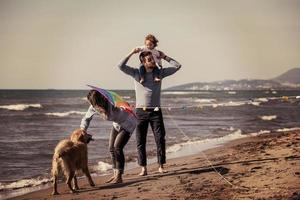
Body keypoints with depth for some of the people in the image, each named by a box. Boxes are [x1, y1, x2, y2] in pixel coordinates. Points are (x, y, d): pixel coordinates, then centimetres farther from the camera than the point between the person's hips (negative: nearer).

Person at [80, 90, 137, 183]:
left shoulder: (111, 104, -36)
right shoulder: (94, 106, -16)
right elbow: (86, 118, -3)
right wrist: (83, 129, -20)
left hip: (128, 123, -7)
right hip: (117, 124, 7)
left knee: (117, 147, -18)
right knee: (111, 148, 3)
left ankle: (119, 177, -15)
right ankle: (115, 174, 17)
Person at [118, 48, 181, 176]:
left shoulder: (160, 72, 7)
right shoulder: (136, 73, 2)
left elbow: (177, 66, 8)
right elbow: (121, 66, -9)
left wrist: (164, 57, 7)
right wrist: (132, 53, -11)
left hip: (156, 112, 1)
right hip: (141, 111, -1)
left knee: (160, 139, -2)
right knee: (140, 141, 0)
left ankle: (161, 166, 8)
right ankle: (143, 168, 7)